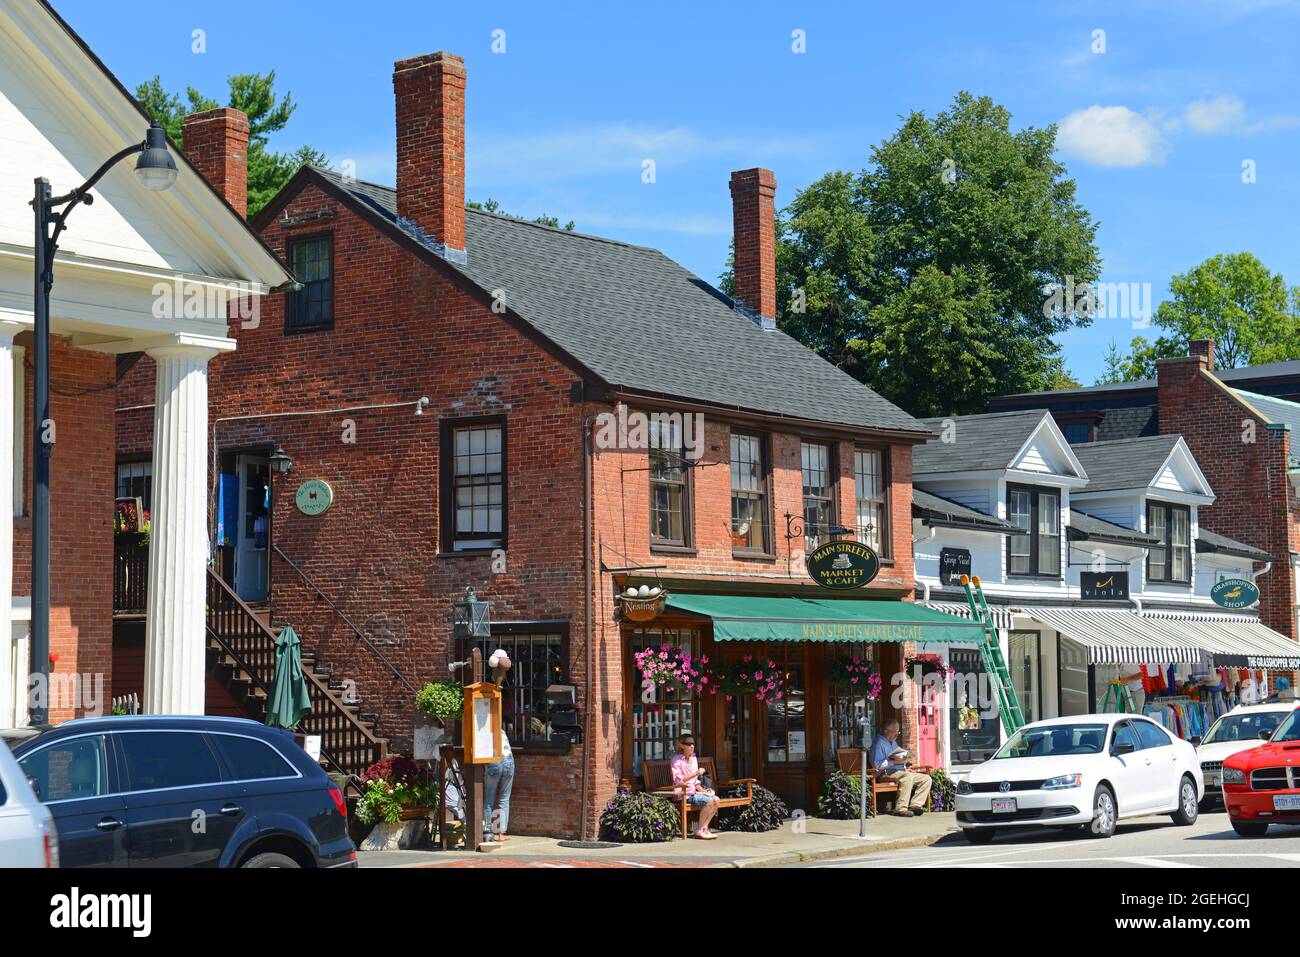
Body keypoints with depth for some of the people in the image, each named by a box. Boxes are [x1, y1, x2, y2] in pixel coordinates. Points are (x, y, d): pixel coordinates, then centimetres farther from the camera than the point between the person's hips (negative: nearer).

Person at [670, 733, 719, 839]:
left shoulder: (693, 758, 16)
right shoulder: (677, 759, -8)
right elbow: (678, 780, -18)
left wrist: (701, 790, 4)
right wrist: (696, 773, -20)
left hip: (693, 791, 7)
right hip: (683, 794, -7)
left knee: (715, 799, -16)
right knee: (709, 801, -25)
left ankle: (704, 828, -11)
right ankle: (699, 830, -16)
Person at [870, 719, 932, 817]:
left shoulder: (894, 743, 25)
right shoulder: (879, 743, -6)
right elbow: (877, 765, -19)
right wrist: (895, 762, -22)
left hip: (902, 772, 9)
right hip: (887, 774, -9)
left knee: (926, 778, -3)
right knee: (908, 776, -37)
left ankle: (915, 804, -16)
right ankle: (901, 808, -38)